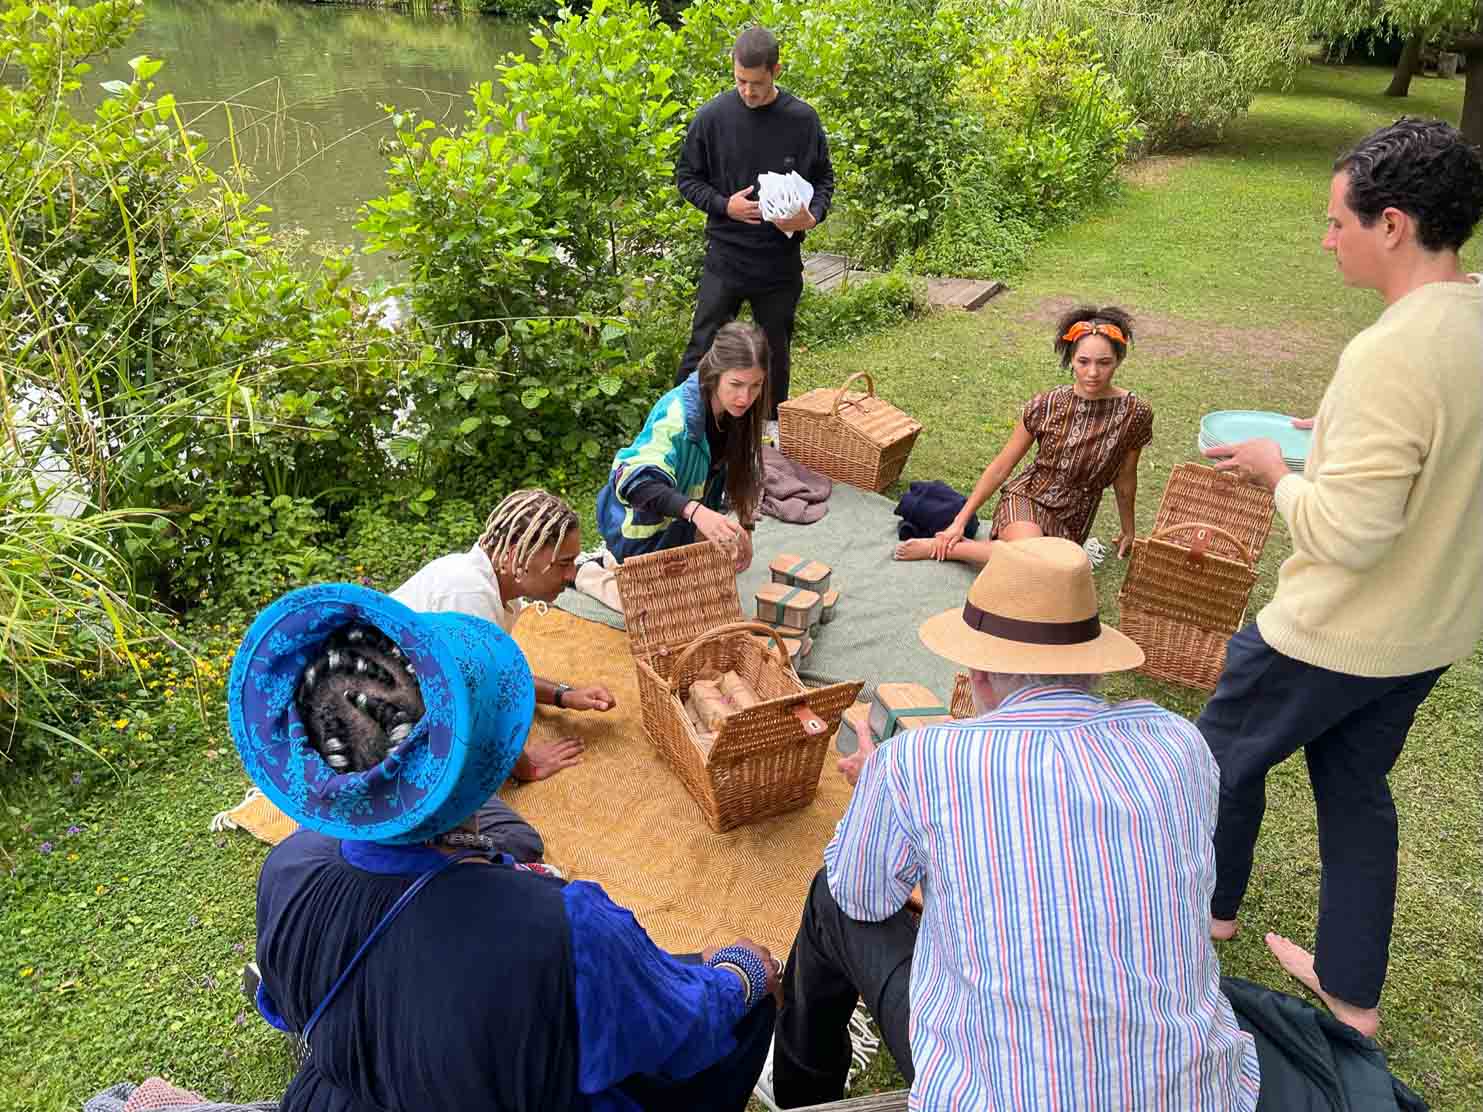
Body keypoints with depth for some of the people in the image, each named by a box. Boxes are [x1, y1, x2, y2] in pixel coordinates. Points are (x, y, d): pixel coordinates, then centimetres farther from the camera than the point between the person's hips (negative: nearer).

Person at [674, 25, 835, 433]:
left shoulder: (802, 119, -3)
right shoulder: (712, 116, -5)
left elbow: (824, 180, 8)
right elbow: (687, 178, 4)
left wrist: (812, 215, -13)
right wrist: (724, 205, -14)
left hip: (781, 259, 1)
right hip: (725, 257, -1)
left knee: (775, 348, 15)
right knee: (703, 347, 0)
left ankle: (773, 420, 34)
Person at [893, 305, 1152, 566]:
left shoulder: (1134, 413, -9)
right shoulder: (1044, 406, -10)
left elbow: (1124, 479, 7)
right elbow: (1000, 468, -2)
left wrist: (1128, 530, 19)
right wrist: (960, 522, -2)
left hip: (1072, 521, 3)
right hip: (1026, 499, -3)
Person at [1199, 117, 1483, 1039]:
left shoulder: (1391, 353, -30)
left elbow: (1347, 532, -30)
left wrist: (1277, 472, -13)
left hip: (1338, 633, -8)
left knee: (1226, 751, 17)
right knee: (1356, 782, 23)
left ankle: (1212, 903, 43)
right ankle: (1353, 989, 37)